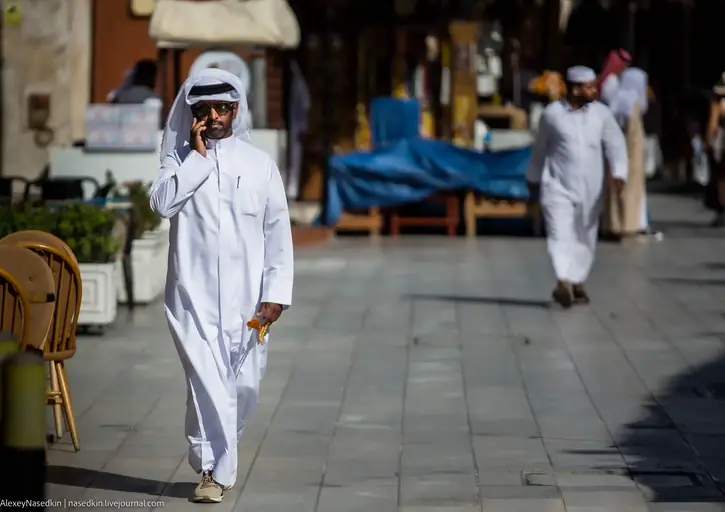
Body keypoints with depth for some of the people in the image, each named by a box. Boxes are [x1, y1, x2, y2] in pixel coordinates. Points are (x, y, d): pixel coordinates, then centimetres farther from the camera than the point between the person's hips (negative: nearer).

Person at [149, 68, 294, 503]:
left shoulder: (260, 165, 6)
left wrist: (276, 294, -2)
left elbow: (279, 234, 5)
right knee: (207, 381, -10)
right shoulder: (180, 160, 5)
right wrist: (198, 154, -12)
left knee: (245, 385, 4)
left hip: (245, 295, 1)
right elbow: (163, 202, -15)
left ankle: (218, 457, 27)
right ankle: (215, 471, -2)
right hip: (194, 292, -1)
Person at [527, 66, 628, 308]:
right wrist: (533, 180, 19)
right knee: (559, 233, -15)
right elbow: (540, 149, 10)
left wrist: (619, 173, -16)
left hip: (590, 188, 3)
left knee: (585, 238, 10)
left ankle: (577, 281, 23)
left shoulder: (601, 113, 1)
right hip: (558, 186, -3)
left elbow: (615, 144, 1)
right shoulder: (552, 114, -2)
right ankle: (563, 281, -26)